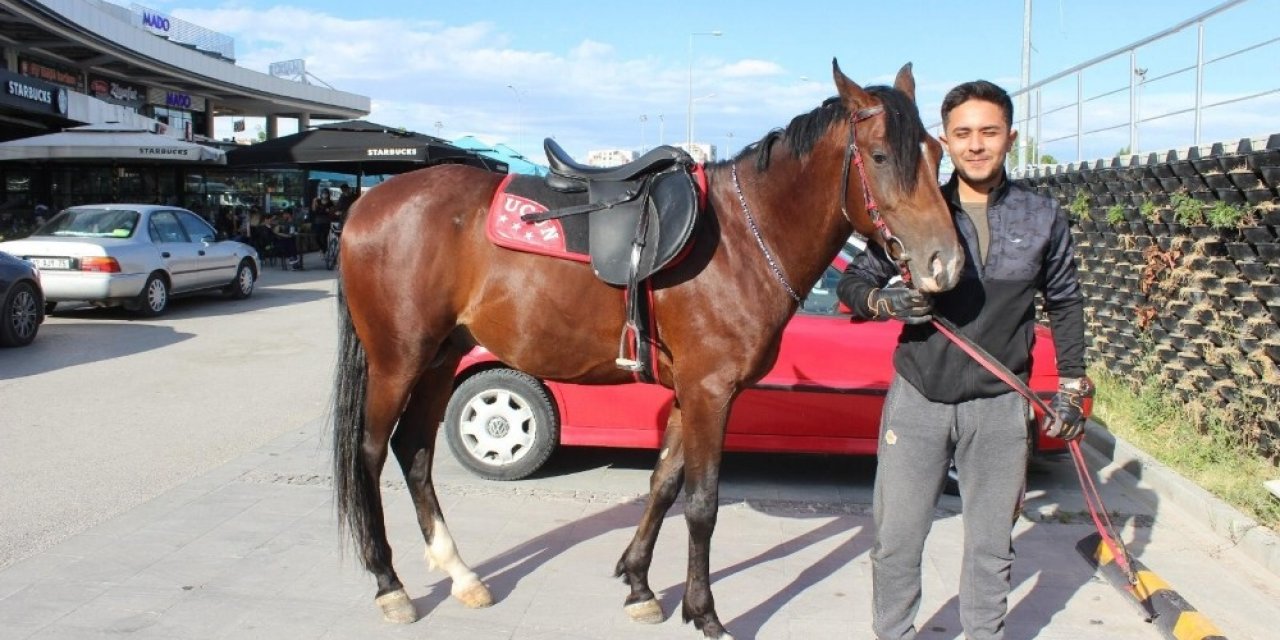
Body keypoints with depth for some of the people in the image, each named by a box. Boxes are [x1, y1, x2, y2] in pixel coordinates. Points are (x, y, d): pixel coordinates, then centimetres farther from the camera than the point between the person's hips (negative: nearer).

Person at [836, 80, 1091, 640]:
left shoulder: (1043, 218, 0)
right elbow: (852, 282, 1)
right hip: (917, 399, 0)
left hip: (998, 406, 1)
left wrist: (1071, 388, 8)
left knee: (991, 547, 12)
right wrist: (883, 301, -21)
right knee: (896, 542, 7)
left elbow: (1065, 304, 11)